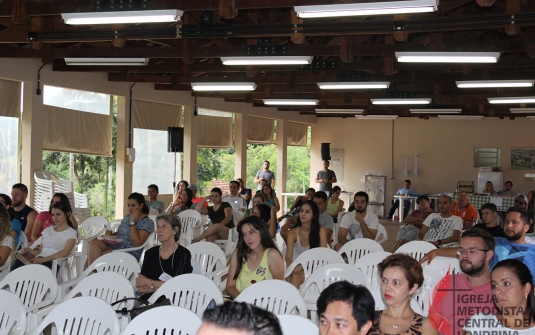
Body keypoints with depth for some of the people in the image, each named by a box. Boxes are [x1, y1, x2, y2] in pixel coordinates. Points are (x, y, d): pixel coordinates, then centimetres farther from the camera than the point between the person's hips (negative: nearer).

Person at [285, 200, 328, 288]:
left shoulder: (320, 230, -5)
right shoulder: (293, 232, -2)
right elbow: (288, 257, -9)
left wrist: (301, 266, -22)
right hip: (299, 267, 2)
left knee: (296, 277, -31)